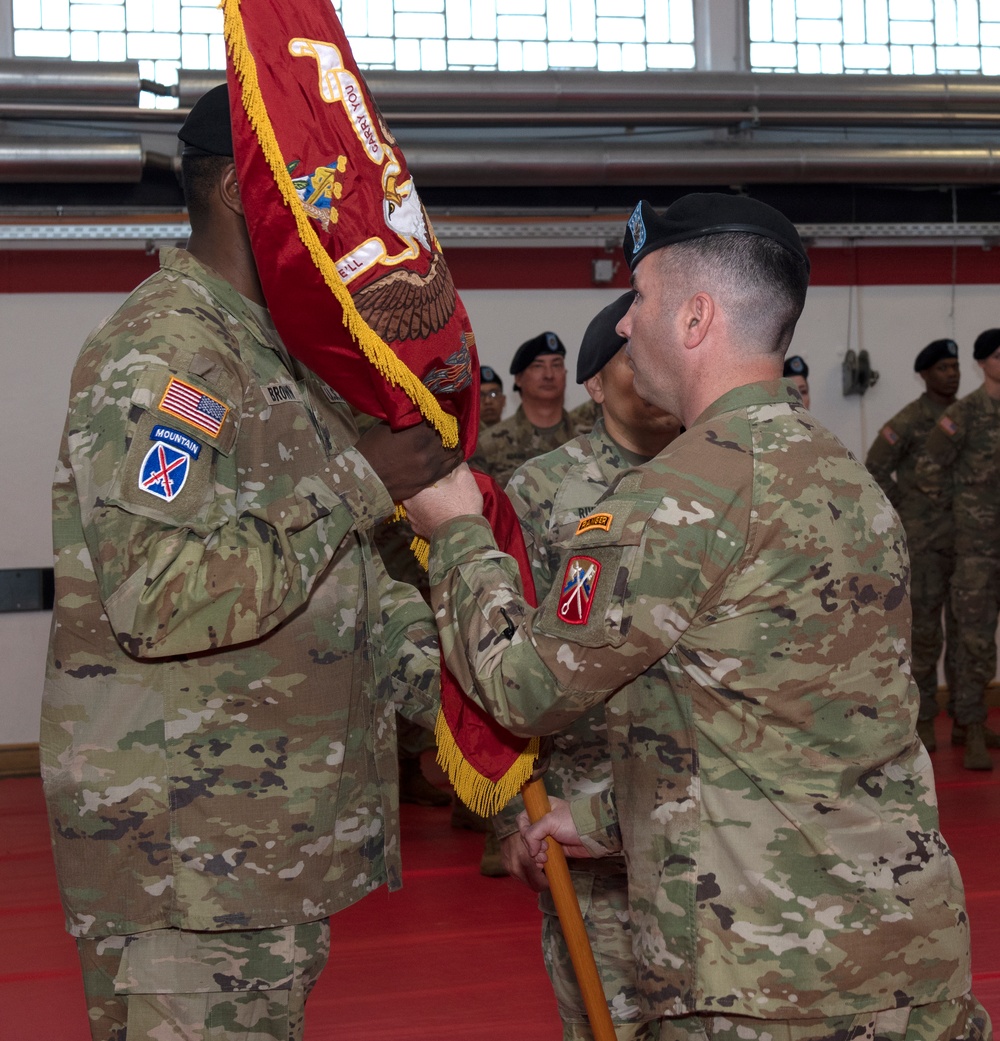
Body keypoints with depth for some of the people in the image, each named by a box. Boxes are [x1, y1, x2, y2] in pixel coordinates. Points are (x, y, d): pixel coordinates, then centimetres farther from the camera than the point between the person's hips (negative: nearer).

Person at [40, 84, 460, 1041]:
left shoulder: (277, 353, 16)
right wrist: (358, 485, -22)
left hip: (271, 837, 10)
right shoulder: (158, 351, -17)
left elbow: (345, 580, 20)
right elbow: (163, 596, -28)